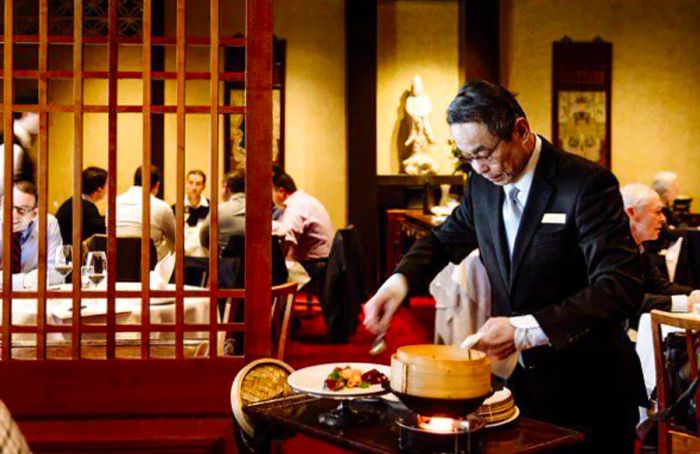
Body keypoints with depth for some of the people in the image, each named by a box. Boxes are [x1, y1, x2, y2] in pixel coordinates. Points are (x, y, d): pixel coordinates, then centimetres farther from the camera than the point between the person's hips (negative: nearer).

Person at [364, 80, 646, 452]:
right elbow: (444, 240, 17)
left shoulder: (587, 183, -18)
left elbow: (621, 287, -25)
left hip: (588, 389, -5)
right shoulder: (483, 184, 1)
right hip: (522, 379, 5)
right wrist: (399, 281, -4)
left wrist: (525, 330, -34)